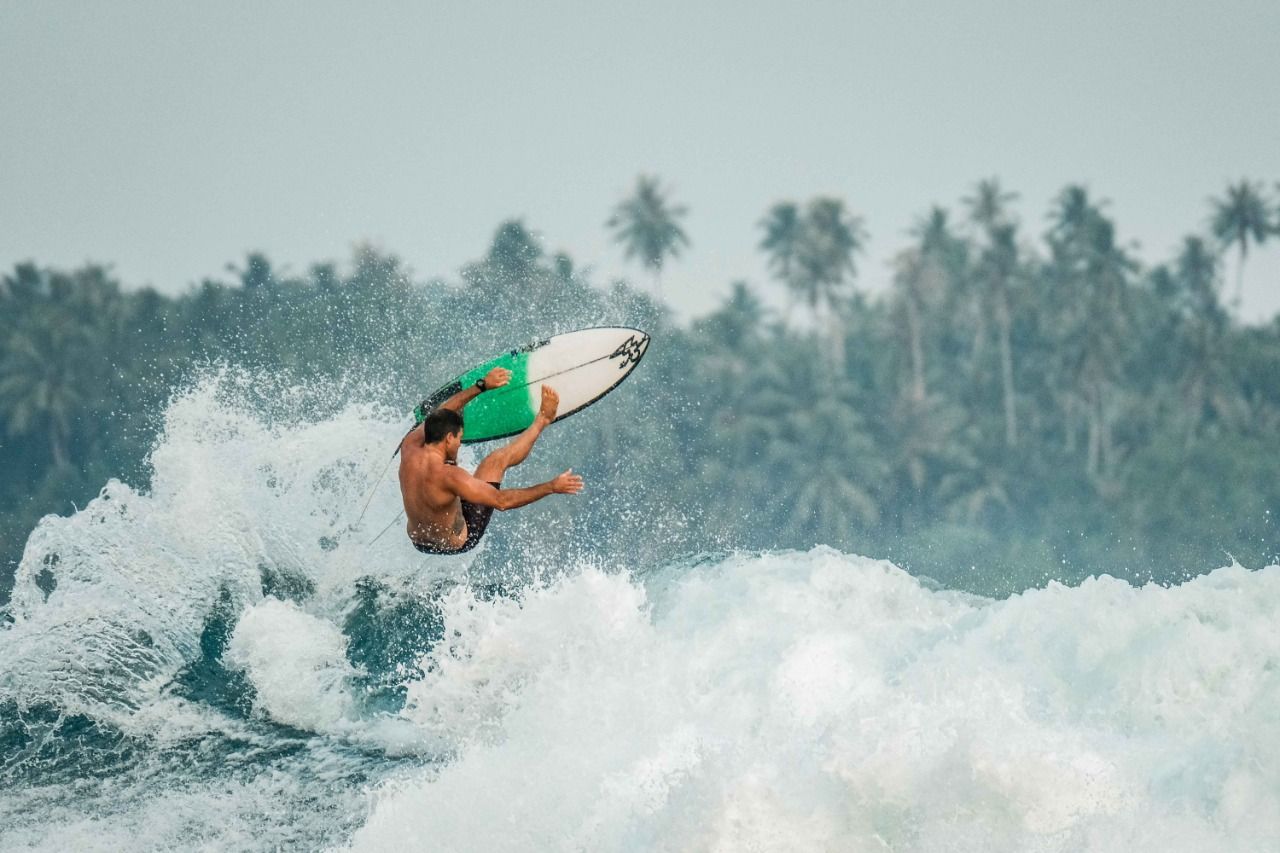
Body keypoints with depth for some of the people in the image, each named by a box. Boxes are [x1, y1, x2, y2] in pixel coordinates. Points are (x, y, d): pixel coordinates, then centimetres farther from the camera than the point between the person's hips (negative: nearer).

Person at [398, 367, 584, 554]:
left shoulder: (409, 449, -18)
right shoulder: (449, 476, -37)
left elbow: (439, 414, 0)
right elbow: (501, 501, -33)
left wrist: (481, 386, 6)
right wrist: (552, 487, -29)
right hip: (457, 544, -6)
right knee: (496, 461, -1)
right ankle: (542, 420, 21)